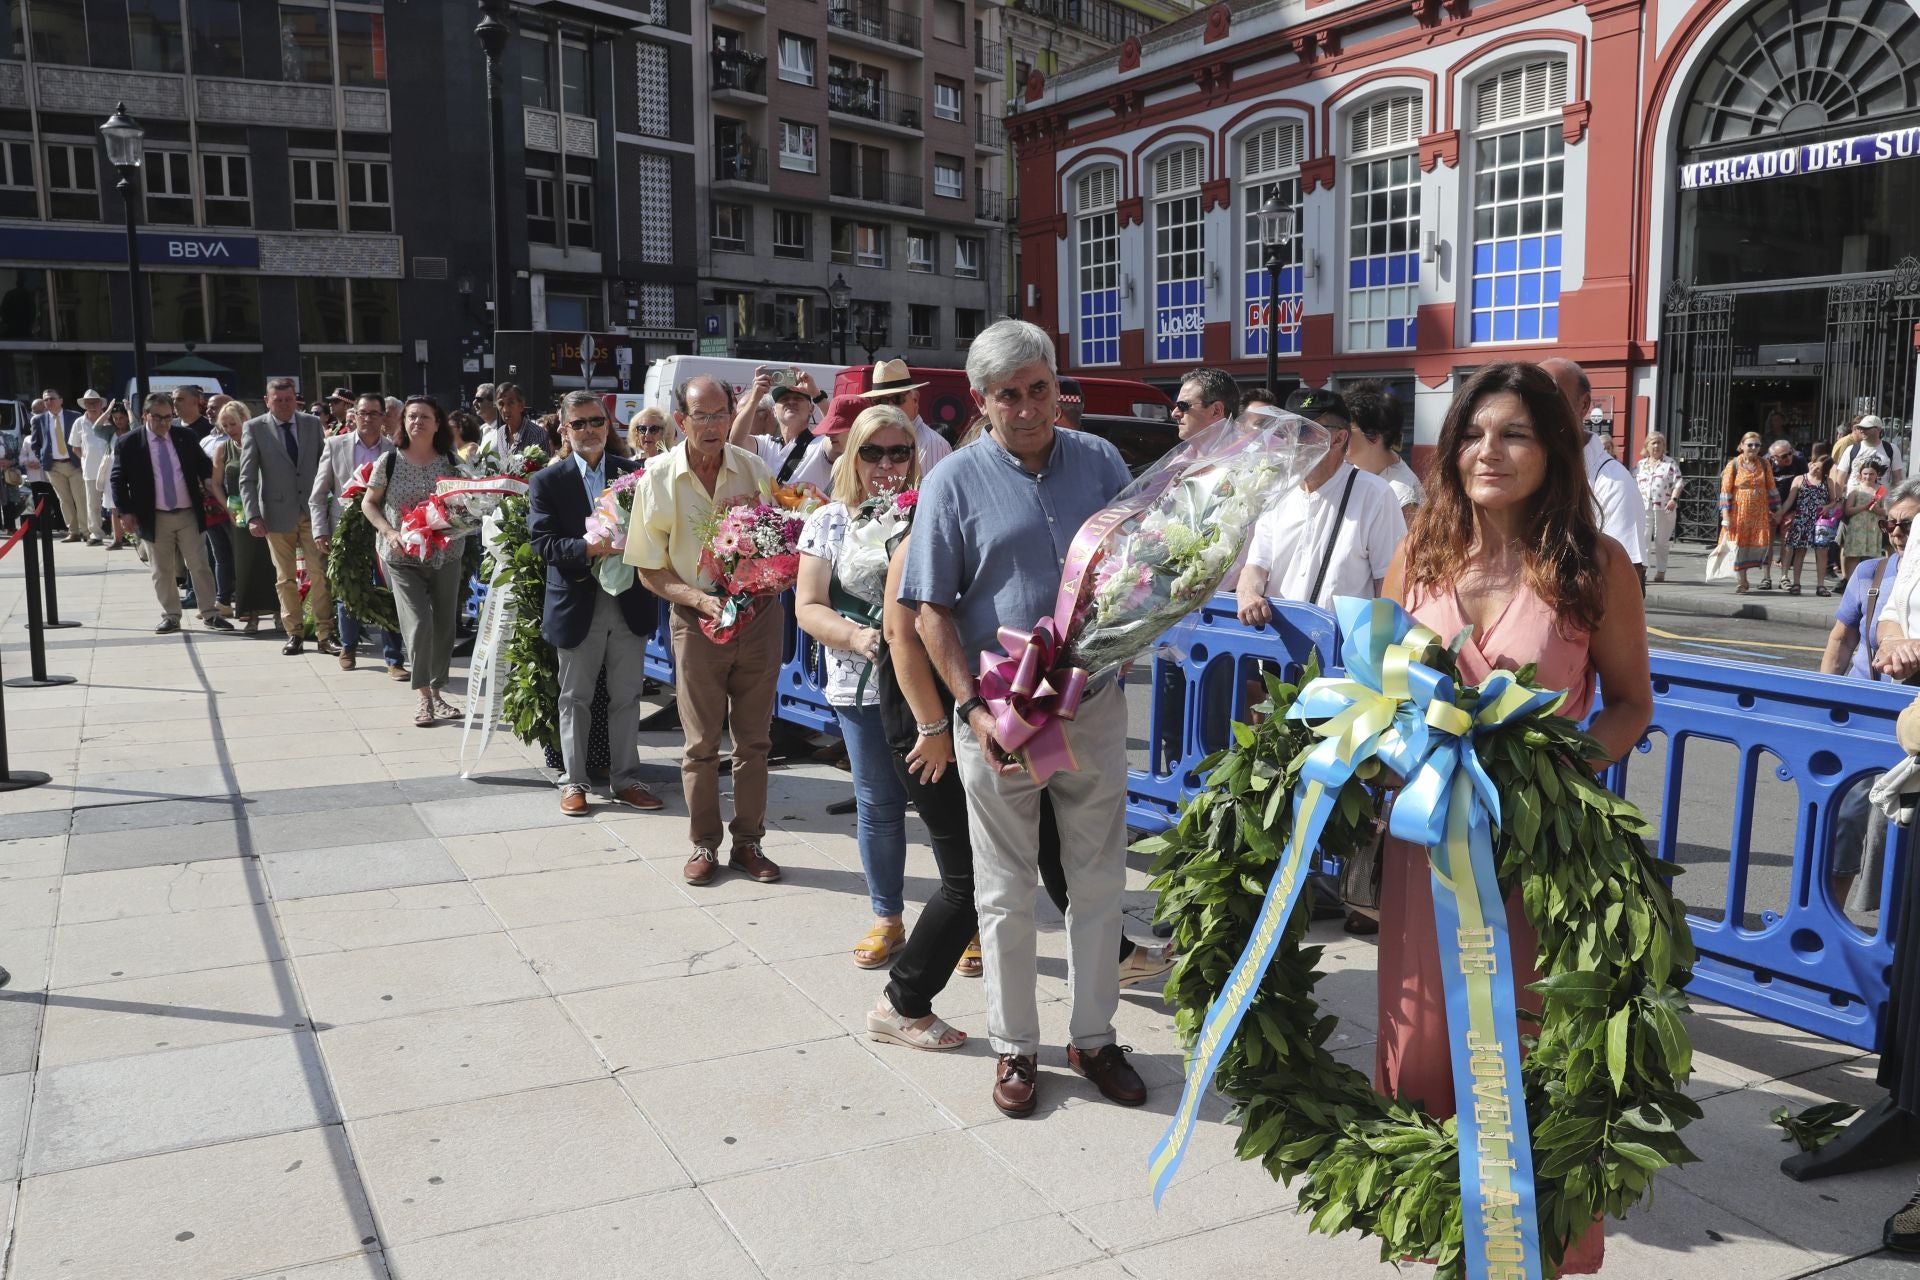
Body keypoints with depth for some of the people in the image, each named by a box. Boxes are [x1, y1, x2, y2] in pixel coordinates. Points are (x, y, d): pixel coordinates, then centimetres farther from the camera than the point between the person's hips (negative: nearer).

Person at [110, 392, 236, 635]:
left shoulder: (185, 437, 4)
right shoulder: (129, 443, -3)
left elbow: (205, 466, 17)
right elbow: (117, 480, 1)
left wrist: (206, 490, 2)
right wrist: (126, 512, -6)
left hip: (189, 514, 1)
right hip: (154, 519, -1)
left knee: (200, 566, 3)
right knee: (162, 571, 7)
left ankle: (210, 614, 9)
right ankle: (170, 617, 16)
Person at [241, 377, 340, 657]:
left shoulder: (313, 424, 6)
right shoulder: (255, 429, 0)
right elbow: (247, 478, -1)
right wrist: (253, 516, -11)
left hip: (312, 510, 1)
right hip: (277, 513, -1)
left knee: (319, 573, -5)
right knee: (285, 578, 6)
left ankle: (325, 634, 1)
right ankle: (294, 633, 17)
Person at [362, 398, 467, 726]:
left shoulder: (450, 461, 1)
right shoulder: (390, 460, -3)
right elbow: (368, 504, 3)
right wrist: (390, 533, -11)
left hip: (445, 555, 2)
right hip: (403, 557, -2)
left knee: (443, 627, 8)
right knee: (419, 625, -14)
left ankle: (436, 692, 23)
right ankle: (424, 696, -2)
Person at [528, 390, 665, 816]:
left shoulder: (635, 473, 6)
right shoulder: (547, 482, 0)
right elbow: (543, 542, -8)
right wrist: (587, 548, -22)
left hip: (630, 602, 2)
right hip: (578, 605, -2)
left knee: (626, 697, 9)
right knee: (575, 698, 8)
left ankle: (625, 780, 20)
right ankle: (573, 782, 19)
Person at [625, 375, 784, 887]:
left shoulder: (754, 469, -2)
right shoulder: (658, 478, -6)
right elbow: (650, 570, -3)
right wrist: (699, 599, -19)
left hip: (759, 616, 2)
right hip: (697, 621, -1)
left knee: (754, 739, 9)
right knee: (701, 743, 7)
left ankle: (748, 842, 21)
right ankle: (704, 845, 20)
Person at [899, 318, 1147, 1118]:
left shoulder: (1099, 462, 4)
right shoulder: (956, 481, -4)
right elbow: (932, 610, -5)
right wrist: (972, 708, -15)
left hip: (1094, 703, 3)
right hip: (999, 713, -3)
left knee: (1099, 879, 12)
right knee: (1005, 892, 8)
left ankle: (1093, 1036, 28)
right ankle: (1015, 1046, 23)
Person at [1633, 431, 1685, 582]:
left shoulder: (1671, 463, 5)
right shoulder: (1640, 465, 14)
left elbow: (1678, 483, -2)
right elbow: (1633, 485, 15)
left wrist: (1674, 499, -17)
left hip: (1664, 508, -2)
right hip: (1644, 508, 2)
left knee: (1662, 541, 5)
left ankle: (1661, 571, 12)